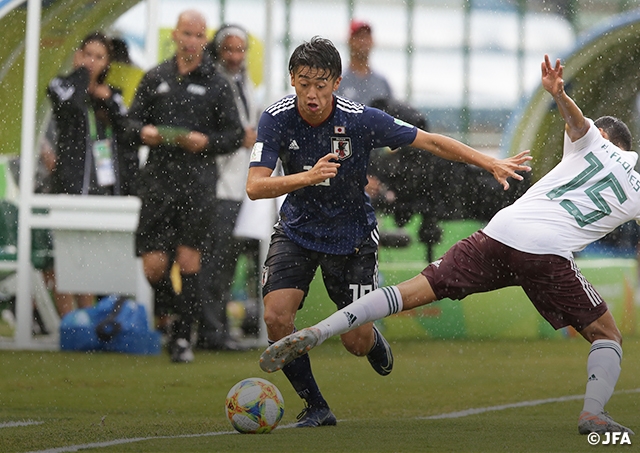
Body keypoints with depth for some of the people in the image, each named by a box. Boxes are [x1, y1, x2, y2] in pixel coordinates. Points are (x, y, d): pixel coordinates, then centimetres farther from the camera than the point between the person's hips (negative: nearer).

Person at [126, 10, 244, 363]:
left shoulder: (216, 85, 7)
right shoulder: (155, 79, 12)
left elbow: (235, 134, 7)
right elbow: (133, 119, 16)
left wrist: (207, 142, -11)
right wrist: (144, 132, -6)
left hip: (198, 183, -2)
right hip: (158, 179, 2)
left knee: (188, 260, -5)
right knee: (154, 265, -3)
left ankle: (183, 337, 2)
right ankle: (169, 314, 25)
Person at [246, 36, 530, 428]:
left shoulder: (360, 120, -23)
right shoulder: (276, 120, -20)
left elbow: (431, 142, -14)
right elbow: (255, 187, -28)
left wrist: (492, 164, -19)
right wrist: (307, 177, -45)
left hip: (352, 236, -1)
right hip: (297, 230, 1)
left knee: (356, 342, -1)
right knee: (276, 317, -20)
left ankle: (374, 340, 40)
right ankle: (316, 408, 1)